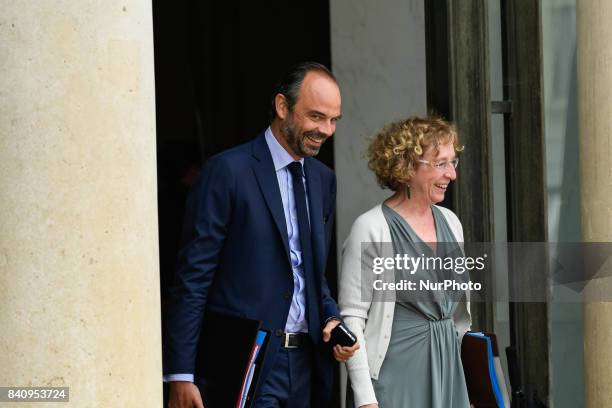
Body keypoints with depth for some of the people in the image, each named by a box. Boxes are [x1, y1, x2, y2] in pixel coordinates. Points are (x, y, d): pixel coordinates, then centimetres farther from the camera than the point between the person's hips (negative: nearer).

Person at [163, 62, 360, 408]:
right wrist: (180, 375, -13)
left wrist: (331, 319, 2)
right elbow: (193, 278, -9)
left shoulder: (324, 179, 14)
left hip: (306, 363, 6)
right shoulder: (228, 171, -7)